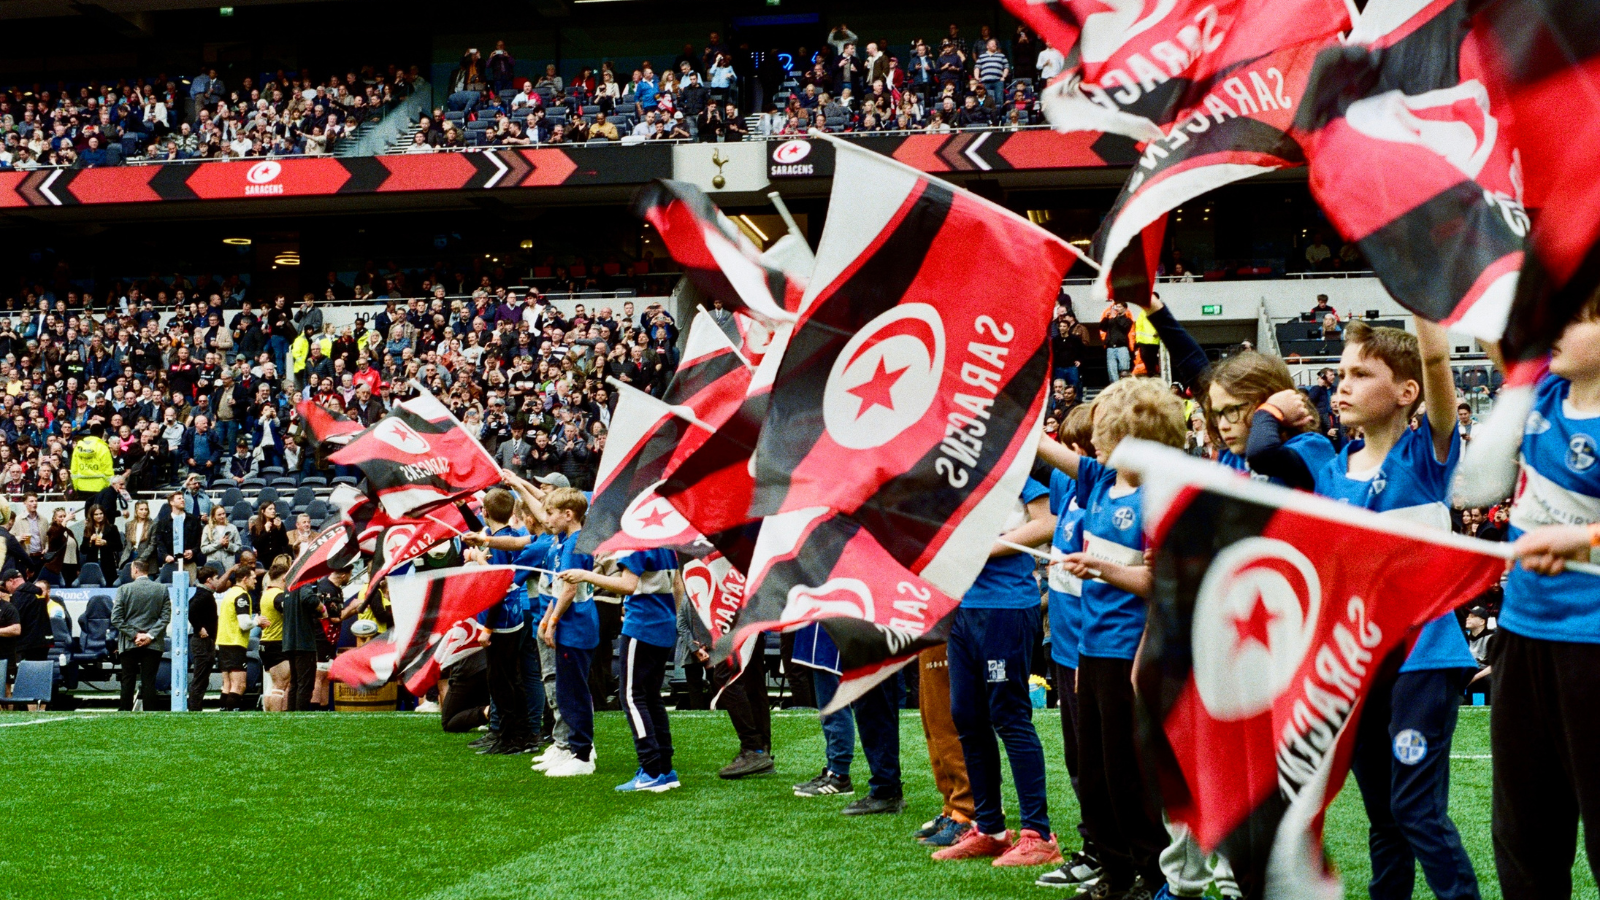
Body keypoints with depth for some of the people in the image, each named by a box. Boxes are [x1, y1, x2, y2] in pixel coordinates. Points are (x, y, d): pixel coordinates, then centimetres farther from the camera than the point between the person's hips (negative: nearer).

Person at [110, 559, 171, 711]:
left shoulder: (124, 589, -3)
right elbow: (165, 617, -3)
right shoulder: (162, 590, 1)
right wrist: (150, 635, -6)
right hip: (153, 644, 1)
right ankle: (149, 713, -2)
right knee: (149, 681, 1)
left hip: (128, 644, -1)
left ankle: (125, 711, 5)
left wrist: (134, 635, -6)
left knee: (128, 681, 5)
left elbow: (116, 619, -7)